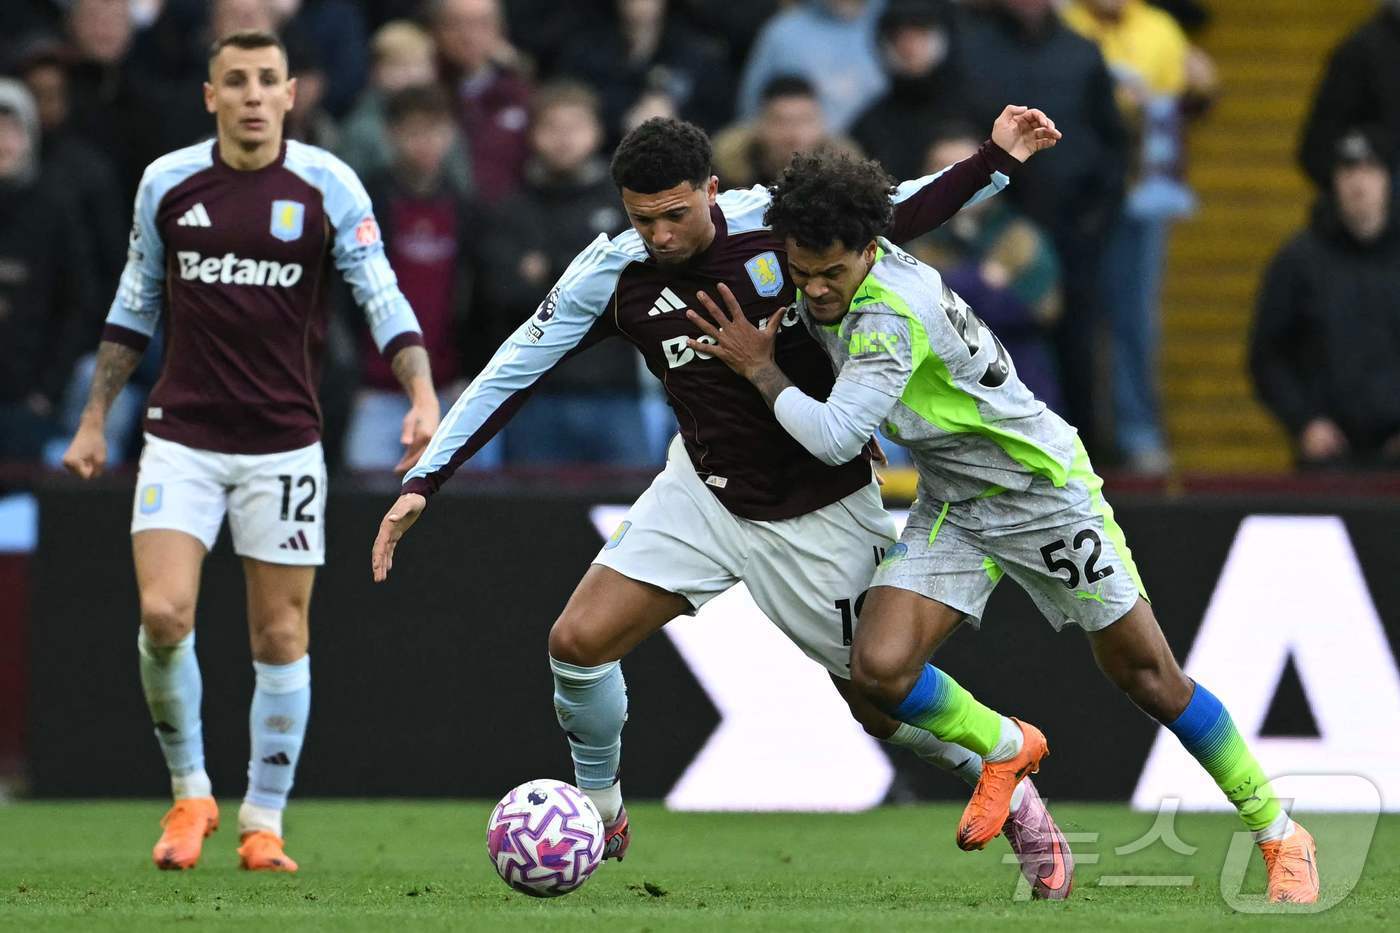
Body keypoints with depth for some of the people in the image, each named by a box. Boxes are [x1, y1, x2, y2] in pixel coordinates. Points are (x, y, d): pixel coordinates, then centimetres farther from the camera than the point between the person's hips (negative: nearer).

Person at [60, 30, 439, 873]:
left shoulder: (327, 186, -5)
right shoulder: (166, 184, 2)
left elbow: (382, 297, -7)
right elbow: (135, 307, 13)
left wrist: (423, 394, -23)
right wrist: (94, 420, 13)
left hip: (284, 445, -1)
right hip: (182, 438, 1)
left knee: (281, 635, 2)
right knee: (164, 615, -14)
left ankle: (264, 823, 14)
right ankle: (190, 796, 6)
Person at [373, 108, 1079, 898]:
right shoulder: (611, 276, -14)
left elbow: (898, 215, 0)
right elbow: (513, 374, -8)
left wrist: (997, 159, -10)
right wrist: (423, 483, -13)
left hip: (819, 512, -3)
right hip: (704, 494, 3)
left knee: (881, 701, 1)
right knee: (579, 642, -11)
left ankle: (1019, 802, 28)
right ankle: (599, 815, 14)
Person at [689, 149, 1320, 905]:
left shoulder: (892, 314, -30)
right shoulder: (825, 286, -6)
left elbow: (835, 438, -34)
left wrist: (759, 368, -21)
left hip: (1042, 488, -7)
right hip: (951, 506, 7)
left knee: (1148, 678, 0)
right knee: (879, 667, -14)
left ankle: (1280, 836, 15)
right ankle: (1007, 749, 15)